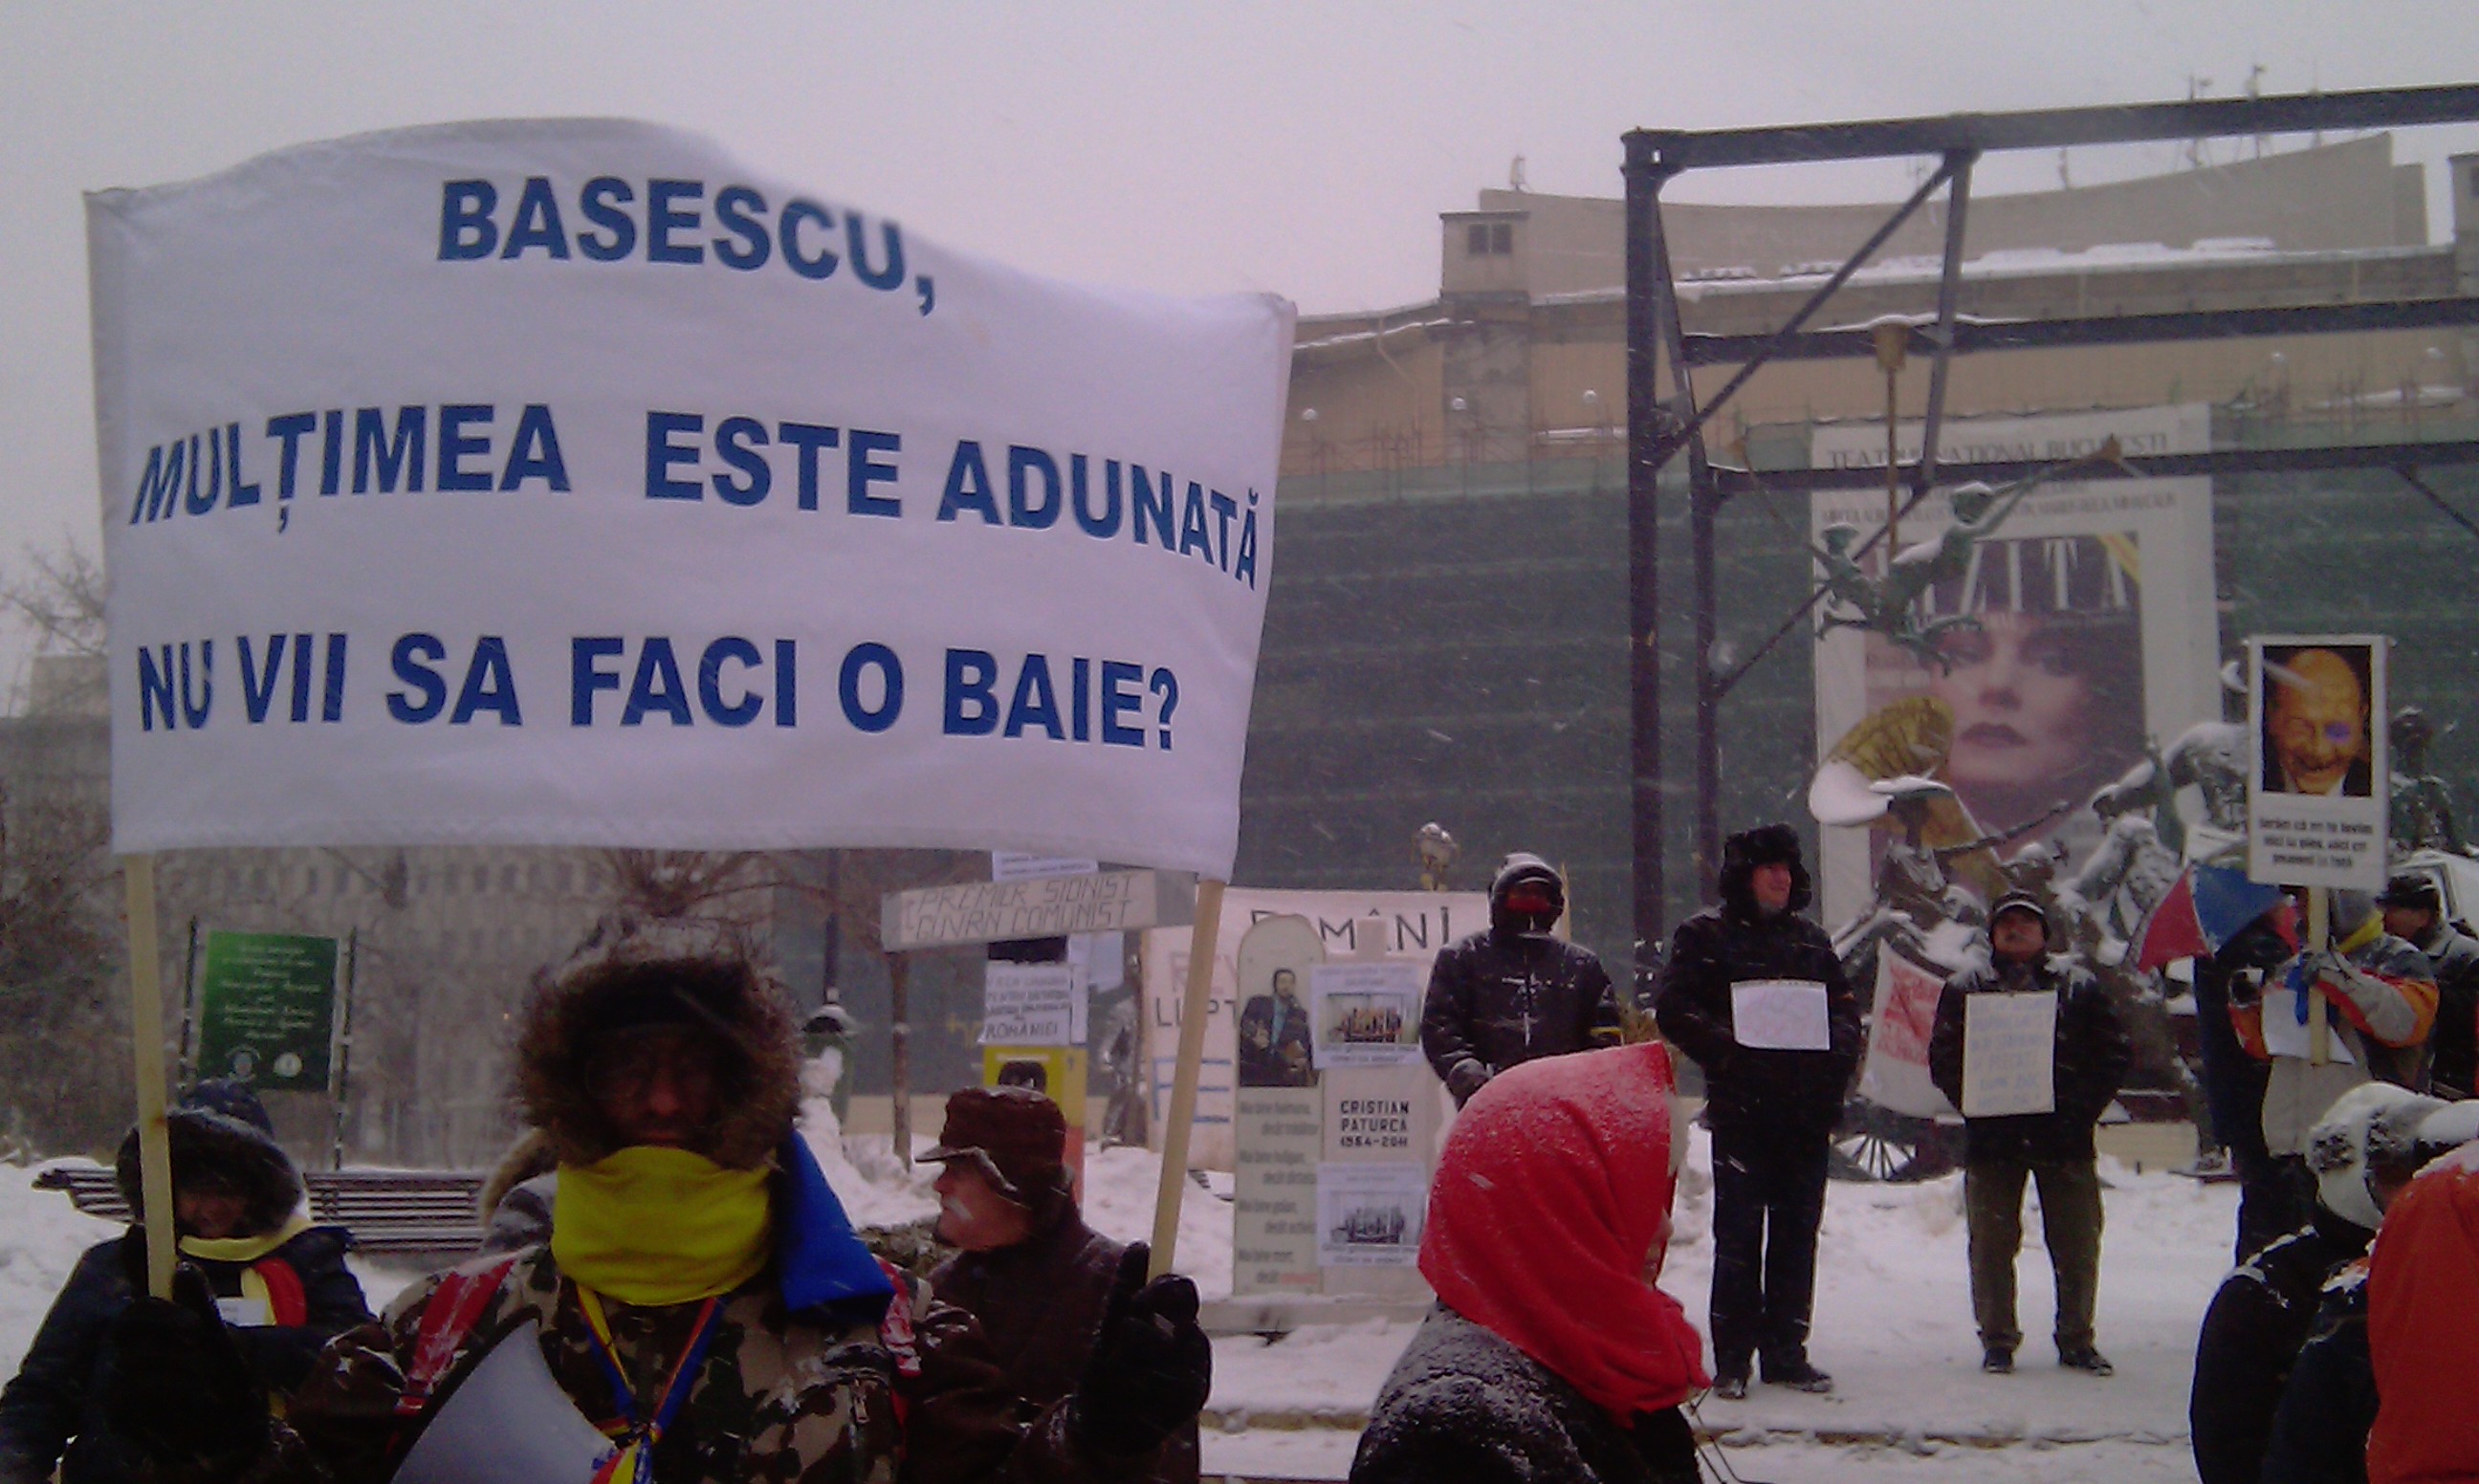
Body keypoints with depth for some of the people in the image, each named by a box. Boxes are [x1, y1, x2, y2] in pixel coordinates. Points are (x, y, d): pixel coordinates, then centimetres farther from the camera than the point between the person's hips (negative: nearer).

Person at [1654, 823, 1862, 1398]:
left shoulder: (1810, 939, 19)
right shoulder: (1706, 934, 3)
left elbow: (1845, 1007, 19)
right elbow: (1675, 1010, -6)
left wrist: (1837, 1054, -1)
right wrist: (1731, 1048, -17)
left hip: (1807, 1112, 5)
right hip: (1741, 1108, -5)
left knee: (1797, 1233, 8)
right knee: (1739, 1234, -4)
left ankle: (1787, 1351, 16)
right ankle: (1732, 1360, 1)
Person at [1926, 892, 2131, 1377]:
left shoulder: (2078, 986, 8)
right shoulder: (1966, 988, 8)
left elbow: (2115, 1054, 6)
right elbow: (1944, 1060, 4)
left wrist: (2082, 1108, -6)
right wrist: (1977, 1105, -10)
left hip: (2065, 1137, 0)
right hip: (1993, 1138, 0)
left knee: (2078, 1243, 4)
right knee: (1992, 1243, 3)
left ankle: (2076, 1340, 16)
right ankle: (1997, 1341, 13)